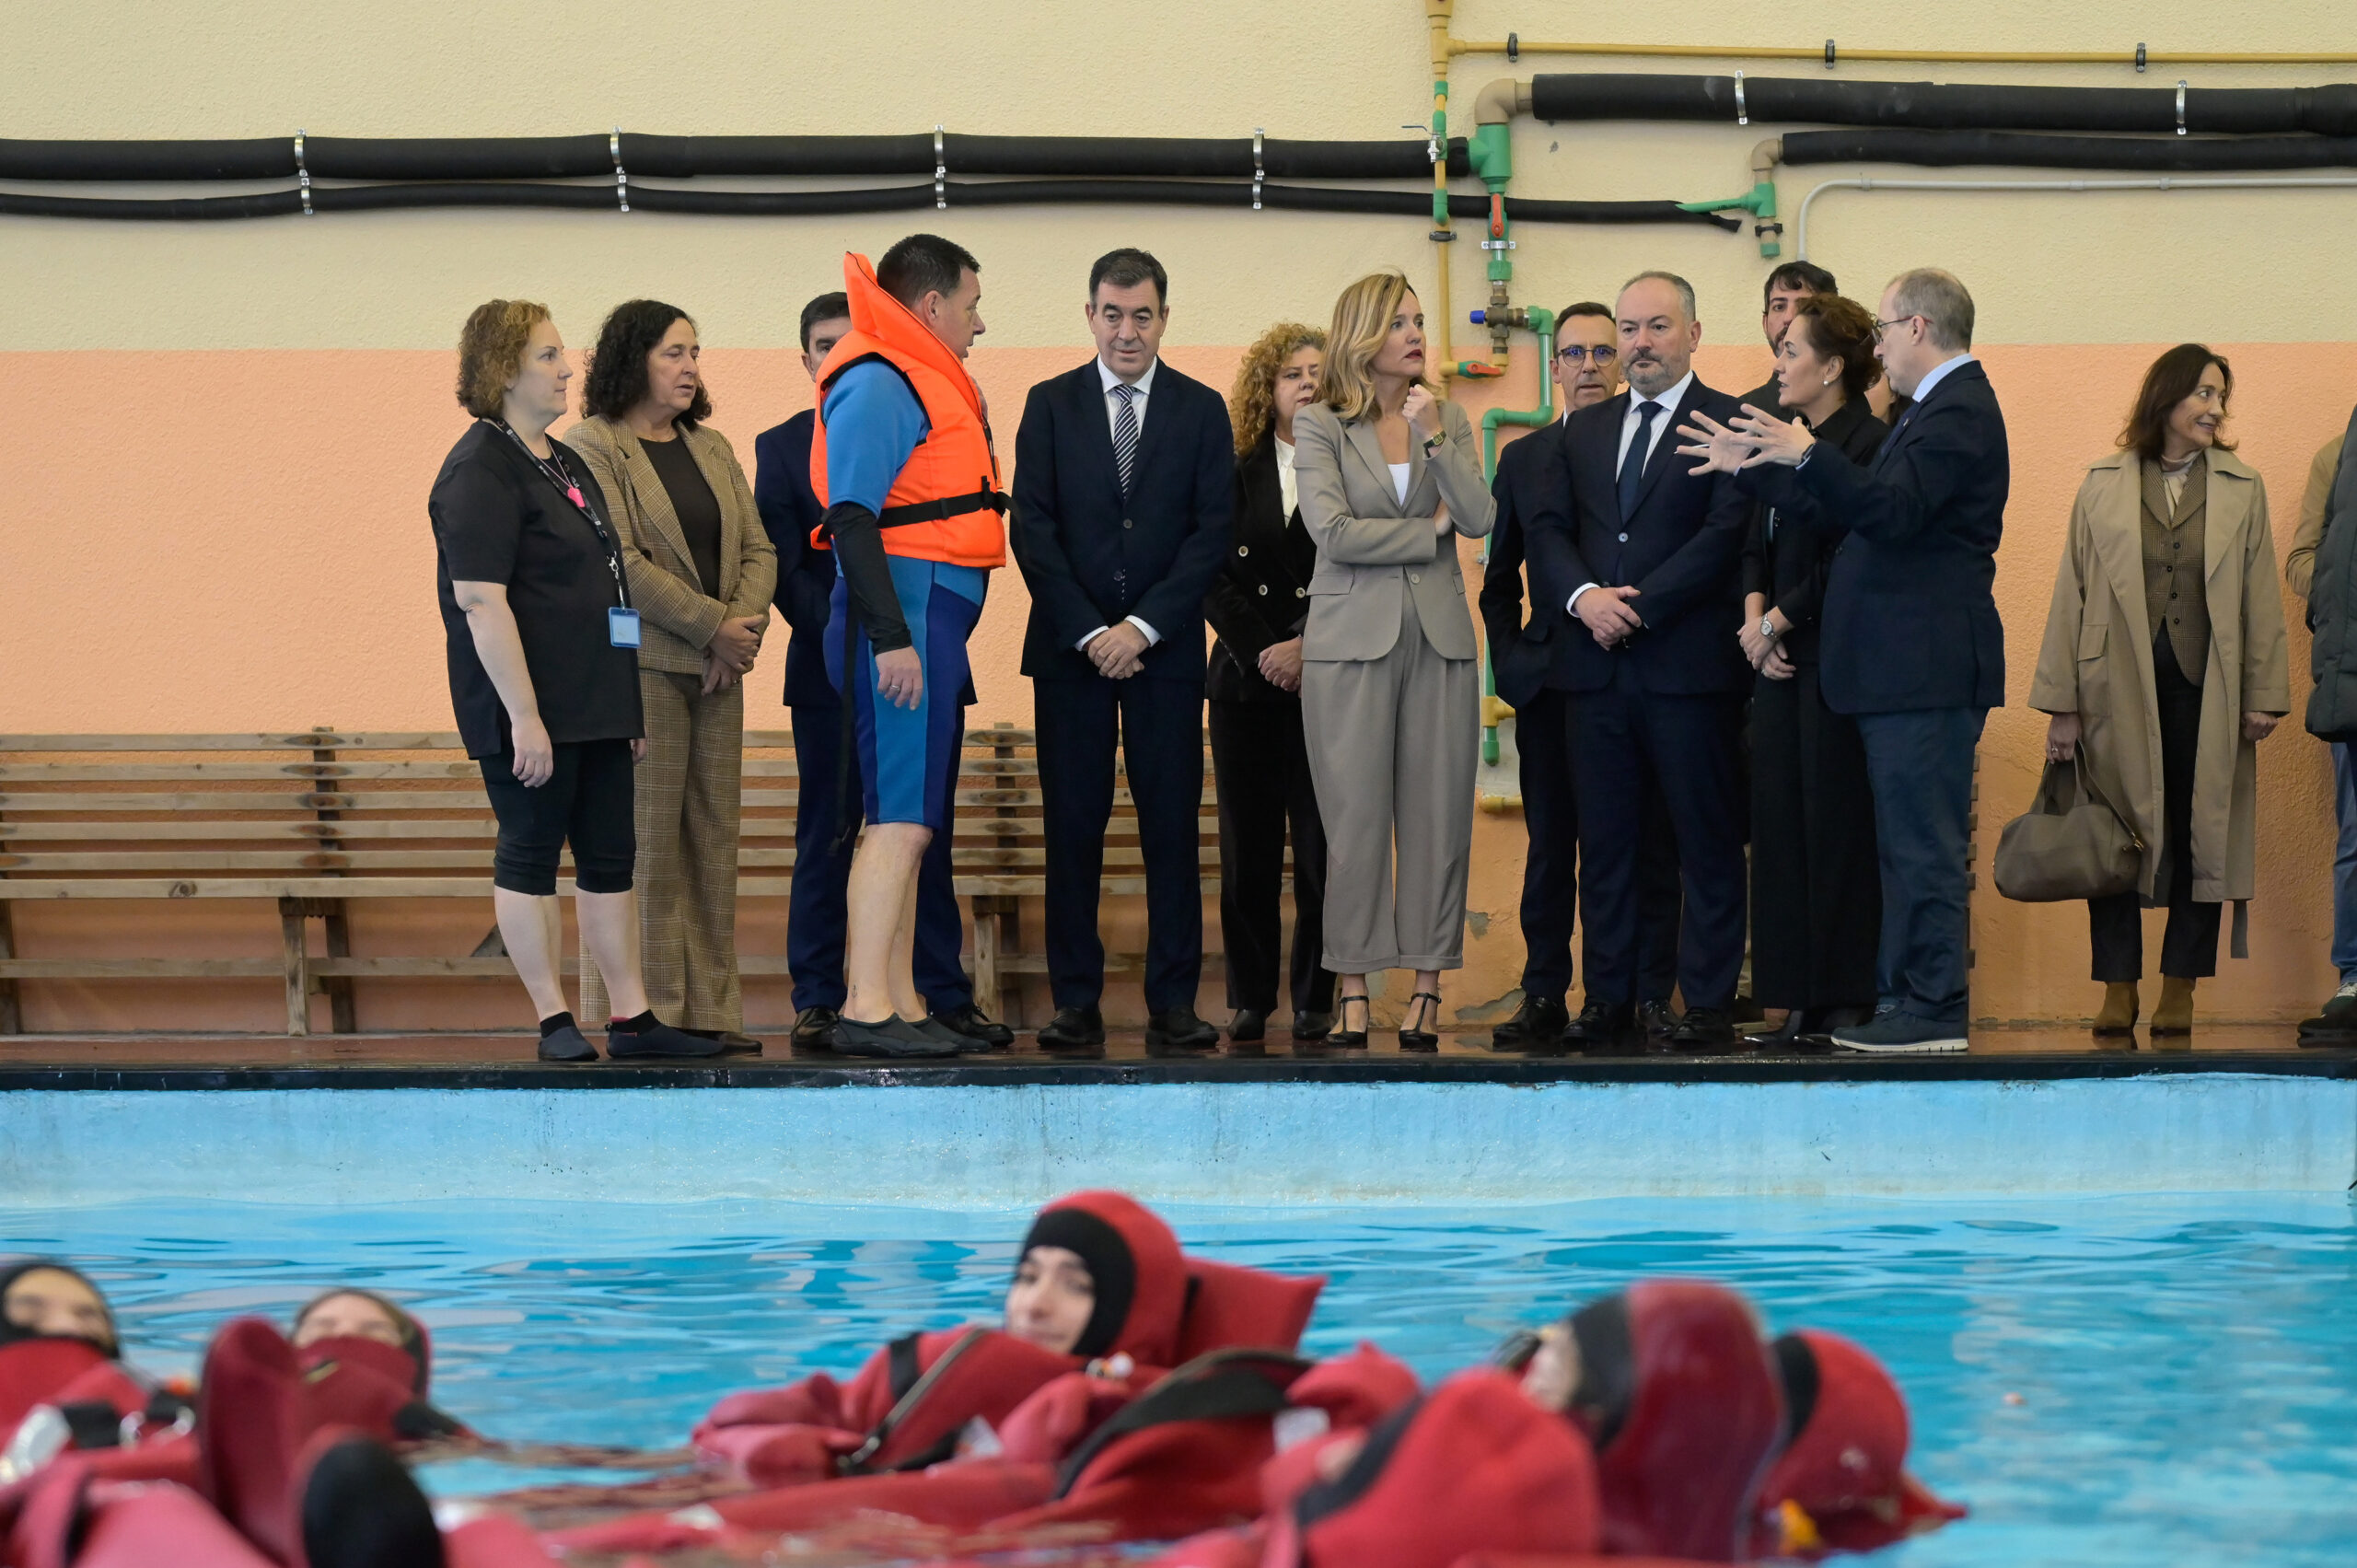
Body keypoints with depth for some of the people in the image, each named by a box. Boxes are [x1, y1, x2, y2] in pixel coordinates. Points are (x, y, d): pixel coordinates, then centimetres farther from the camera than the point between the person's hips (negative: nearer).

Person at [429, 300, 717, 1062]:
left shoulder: (565, 464, 17)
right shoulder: (481, 472, -12)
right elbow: (480, 600, -19)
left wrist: (629, 704, 22)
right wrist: (523, 716, -23)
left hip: (595, 705, 9)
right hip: (532, 710, -9)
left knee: (611, 856, 9)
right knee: (529, 855, -2)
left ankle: (632, 1019, 12)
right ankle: (555, 1022, 2)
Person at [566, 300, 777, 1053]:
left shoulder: (712, 448, 18)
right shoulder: (592, 446, -5)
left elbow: (758, 550, 12)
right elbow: (621, 562, -14)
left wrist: (744, 631, -6)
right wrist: (715, 625, -14)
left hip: (716, 668, 7)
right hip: (639, 663, -7)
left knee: (714, 837, 5)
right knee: (646, 841, -7)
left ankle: (710, 1008, 8)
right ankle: (647, 1012, -5)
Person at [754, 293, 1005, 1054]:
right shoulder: (781, 447, 8)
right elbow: (782, 566, 0)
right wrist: (845, 633, -13)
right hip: (830, 673, -1)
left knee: (927, 836, 3)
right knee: (825, 839, 0)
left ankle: (946, 994, 6)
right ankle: (817, 999, 3)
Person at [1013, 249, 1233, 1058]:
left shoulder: (1201, 410, 7)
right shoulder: (1050, 406, 7)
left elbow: (1212, 531, 0)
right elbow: (1033, 529, 1)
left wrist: (1143, 626, -10)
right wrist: (1089, 633, -9)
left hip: (1165, 649, 0)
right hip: (1070, 647, 0)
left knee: (1172, 825, -2)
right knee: (1073, 825, -1)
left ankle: (1173, 1004, 0)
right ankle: (1076, 1003, 2)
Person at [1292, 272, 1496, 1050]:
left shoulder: (1447, 419, 11)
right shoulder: (1319, 425, 1)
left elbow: (1479, 519, -1)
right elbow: (1333, 529, -10)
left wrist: (1435, 438, -11)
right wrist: (1429, 528, -3)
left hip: (1439, 635, 3)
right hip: (1352, 635, -3)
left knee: (1438, 815, 0)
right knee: (1355, 817, -4)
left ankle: (1427, 988, 4)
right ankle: (1353, 988, 0)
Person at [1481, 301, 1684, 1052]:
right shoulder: (1524, 460, 13)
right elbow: (1500, 575, 17)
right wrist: (1508, 662, 7)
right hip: (1551, 675, 2)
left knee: (1648, 844, 0)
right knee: (1551, 844, 5)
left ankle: (1649, 996, 4)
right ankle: (1544, 996, 9)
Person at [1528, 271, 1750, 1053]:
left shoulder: (1731, 424, -1)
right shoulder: (1584, 430, 17)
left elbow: (1725, 535, -10)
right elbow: (1548, 533, 11)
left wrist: (1638, 606, -13)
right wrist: (1584, 596, -9)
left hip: (1688, 664, -5)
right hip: (1597, 665, 5)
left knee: (1707, 841, -1)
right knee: (1604, 842, 7)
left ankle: (1709, 1003, 2)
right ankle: (1608, 998, 12)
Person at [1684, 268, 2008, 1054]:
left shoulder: (1959, 412, -13)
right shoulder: (1938, 407, 20)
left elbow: (1893, 509, -26)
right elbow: (1853, 509, 24)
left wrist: (1808, 456, -30)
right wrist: (1754, 465, 25)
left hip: (1926, 666, -11)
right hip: (1907, 666, 11)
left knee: (1924, 845, -9)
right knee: (1908, 842, 13)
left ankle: (1936, 1010, -8)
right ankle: (1905, 995, 16)